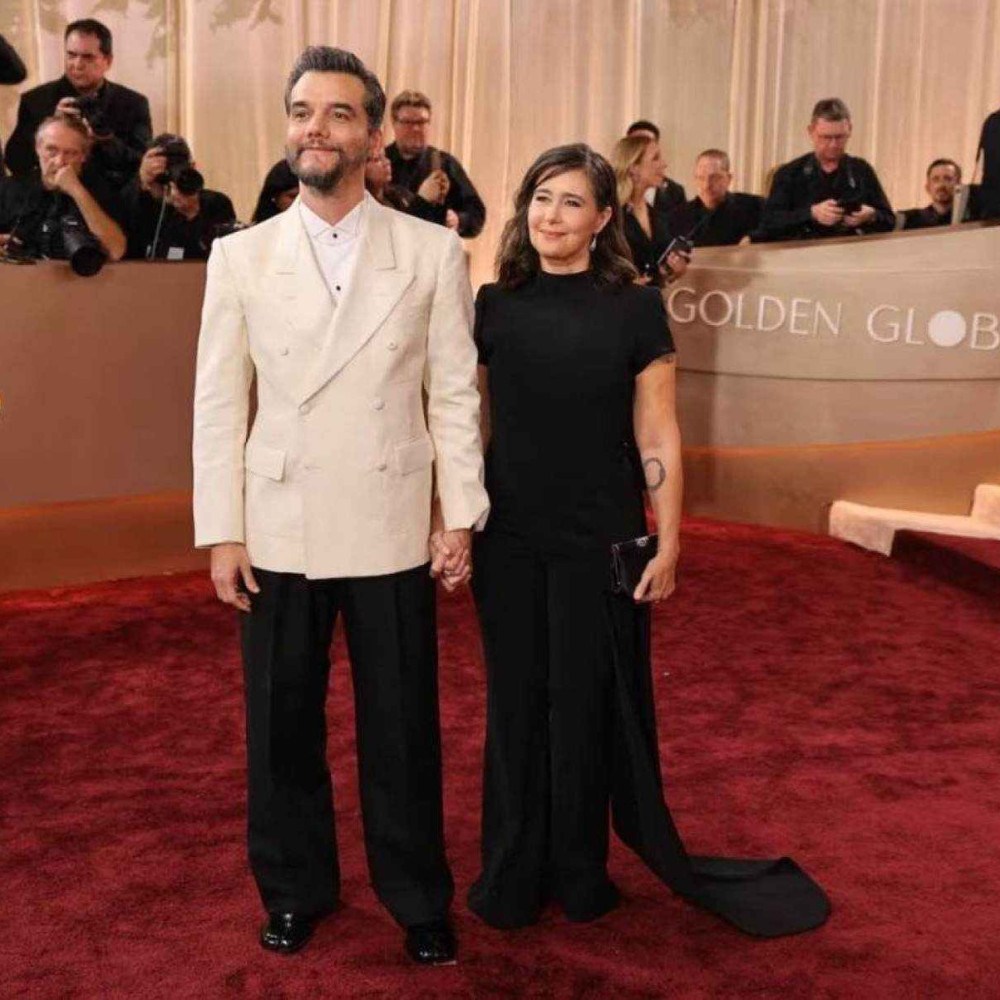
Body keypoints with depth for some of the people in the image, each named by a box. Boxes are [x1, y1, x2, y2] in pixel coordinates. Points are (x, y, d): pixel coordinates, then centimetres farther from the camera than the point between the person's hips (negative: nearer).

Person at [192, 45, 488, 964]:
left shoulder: (434, 251, 0)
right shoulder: (240, 255, 3)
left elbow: (455, 394, 0)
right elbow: (218, 403, 2)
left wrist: (460, 518, -2)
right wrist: (222, 533, -1)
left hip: (392, 533, -1)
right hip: (278, 533, 2)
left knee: (402, 727, 9)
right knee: (282, 725, 13)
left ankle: (418, 899, 29)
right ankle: (295, 890, 34)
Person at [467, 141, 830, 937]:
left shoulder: (635, 309, -4)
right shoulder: (492, 306, 1)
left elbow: (657, 438, -3)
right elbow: (471, 425, 6)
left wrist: (668, 543, -5)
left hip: (599, 541, -2)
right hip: (510, 540, 2)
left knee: (587, 704, 10)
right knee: (517, 703, 11)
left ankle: (581, 872, 29)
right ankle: (513, 873, 27)